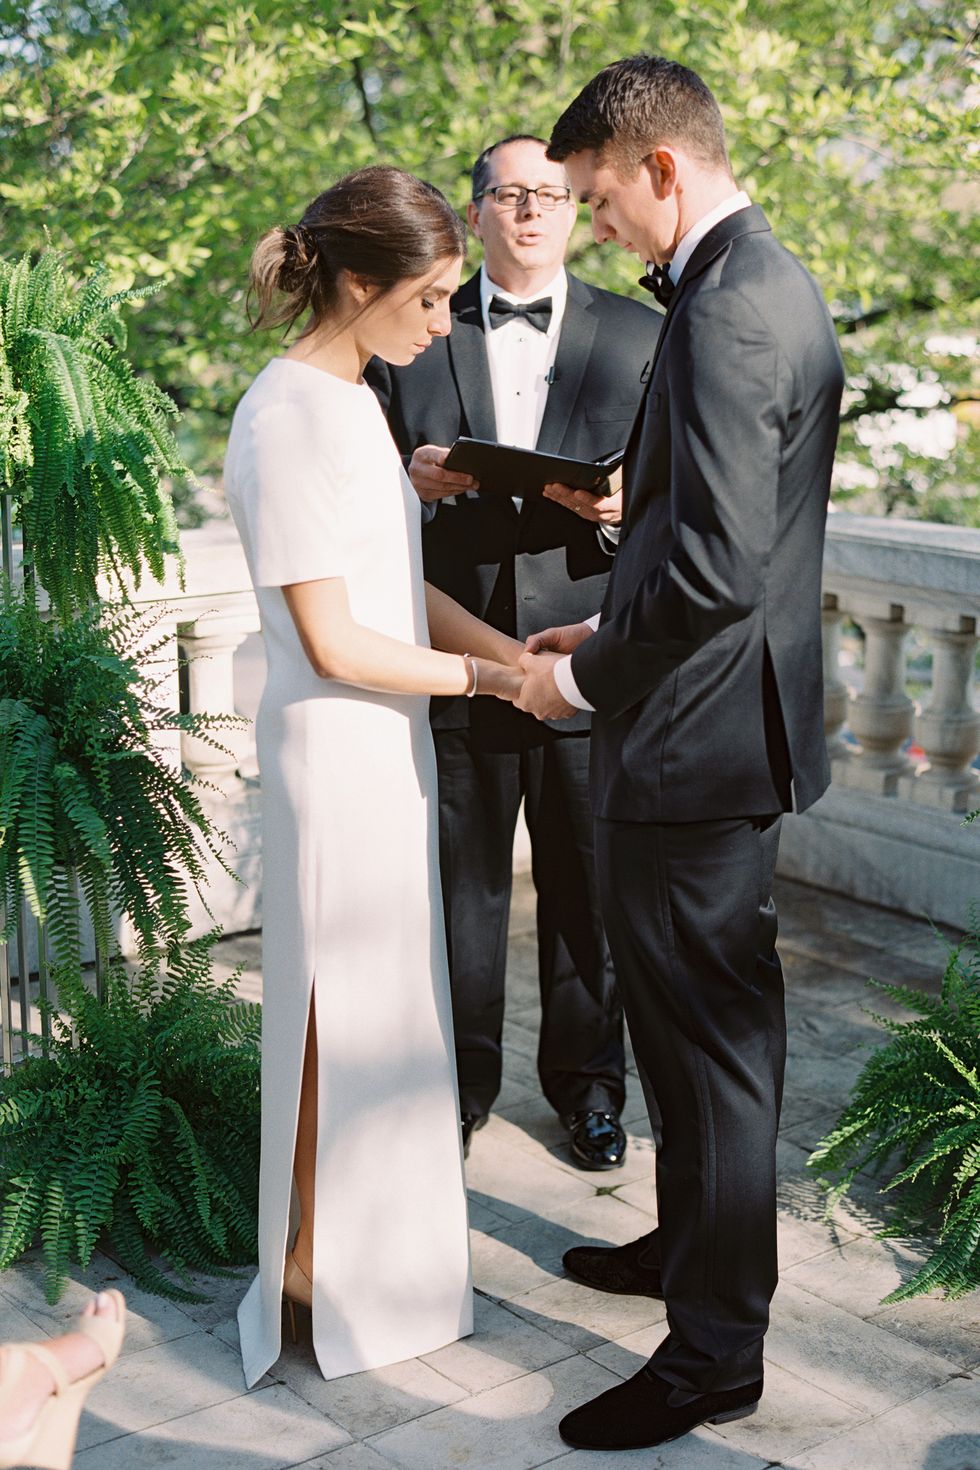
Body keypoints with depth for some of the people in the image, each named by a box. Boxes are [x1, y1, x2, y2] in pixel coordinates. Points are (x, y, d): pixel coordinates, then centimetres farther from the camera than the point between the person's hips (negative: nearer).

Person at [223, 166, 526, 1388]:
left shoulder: (347, 400, 10)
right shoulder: (290, 417, -20)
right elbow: (334, 642, -21)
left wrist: (513, 646, 2)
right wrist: (489, 677, -14)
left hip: (383, 737, 9)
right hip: (334, 747, -9)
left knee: (380, 996, 19)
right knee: (341, 1005, 4)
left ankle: (364, 1221, 35)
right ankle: (316, 1256, 21)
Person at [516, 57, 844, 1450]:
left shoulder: (728, 310, -21)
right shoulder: (765, 282, 13)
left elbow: (717, 565, -28)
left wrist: (586, 677, -14)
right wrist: (612, 631, 15)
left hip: (698, 741, -10)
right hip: (715, 722, 11)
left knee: (714, 1034, 2)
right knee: (693, 1019, 23)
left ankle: (715, 1351, 17)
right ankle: (693, 1243, 41)